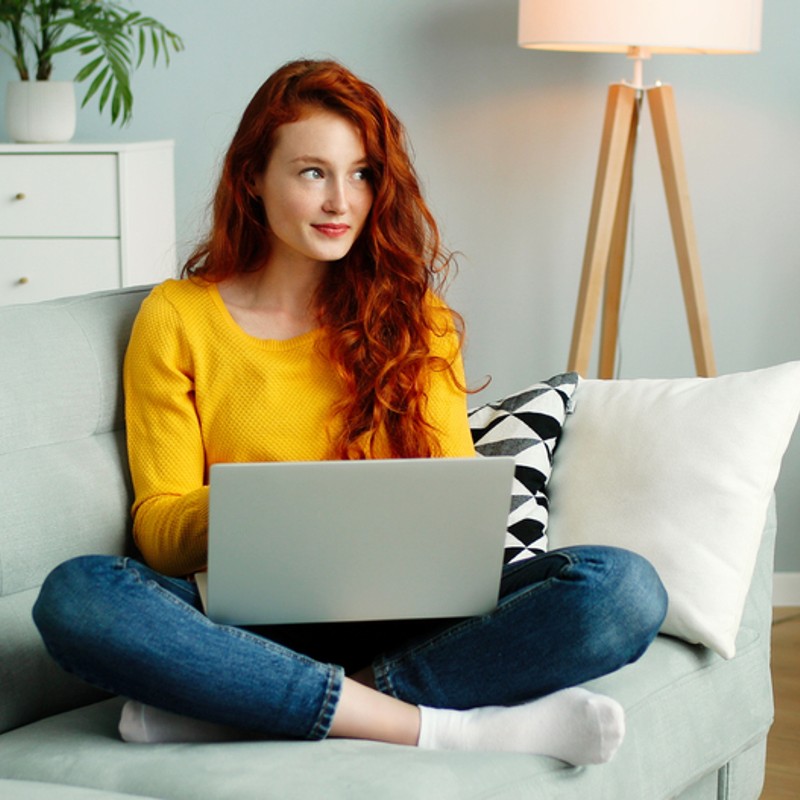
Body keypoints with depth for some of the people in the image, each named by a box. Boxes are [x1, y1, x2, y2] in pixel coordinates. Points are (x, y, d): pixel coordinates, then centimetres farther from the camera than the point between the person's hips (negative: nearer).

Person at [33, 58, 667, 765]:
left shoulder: (414, 317, 14)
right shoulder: (176, 319, 8)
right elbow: (159, 526, 5)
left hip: (403, 614, 2)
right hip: (250, 618, -1)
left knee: (624, 589, -25)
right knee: (76, 595, -32)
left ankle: (233, 705, -28)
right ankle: (446, 725, -30)